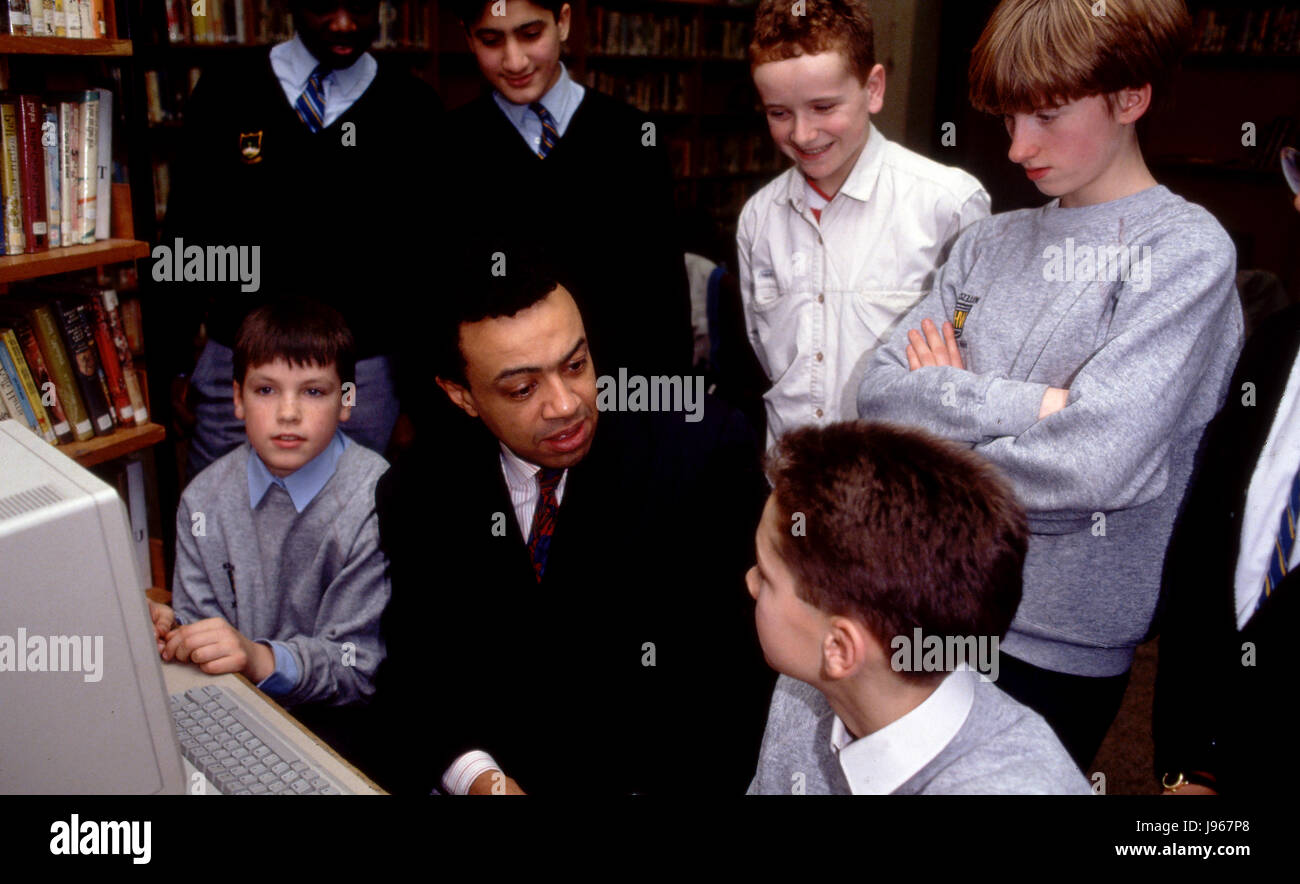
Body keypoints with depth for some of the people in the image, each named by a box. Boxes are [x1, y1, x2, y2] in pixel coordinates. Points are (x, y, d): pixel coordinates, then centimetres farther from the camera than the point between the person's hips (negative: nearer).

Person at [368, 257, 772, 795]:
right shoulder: (416, 496, -3)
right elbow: (413, 671, 2)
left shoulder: (703, 449, -12)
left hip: (673, 772, -1)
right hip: (502, 773, 2)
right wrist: (473, 773, -15)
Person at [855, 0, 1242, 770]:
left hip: (1062, 640, -5)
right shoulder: (989, 243, 6)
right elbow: (879, 390, -3)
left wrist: (947, 403, -11)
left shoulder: (1186, 252, -11)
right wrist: (1025, 404, -15)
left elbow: (1096, 462, -23)